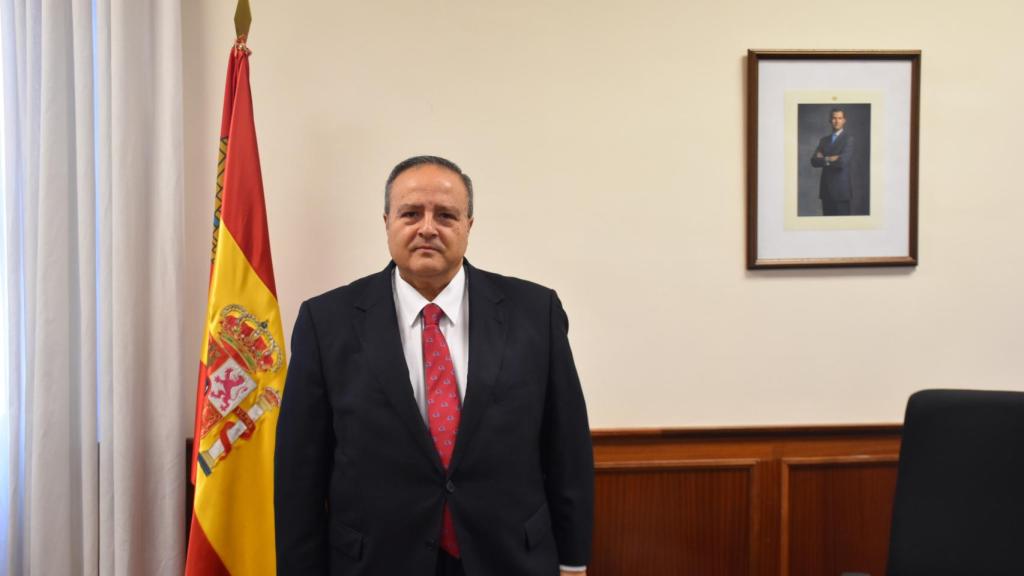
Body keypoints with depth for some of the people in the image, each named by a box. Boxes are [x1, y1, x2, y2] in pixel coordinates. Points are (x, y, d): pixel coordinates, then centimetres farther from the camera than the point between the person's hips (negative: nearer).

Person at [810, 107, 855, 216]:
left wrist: (825, 159, -3)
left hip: (841, 188, -5)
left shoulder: (848, 139, -3)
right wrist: (830, 159, -11)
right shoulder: (824, 140, 15)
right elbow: (814, 161, 3)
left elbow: (843, 161, -17)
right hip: (826, 188, 5)